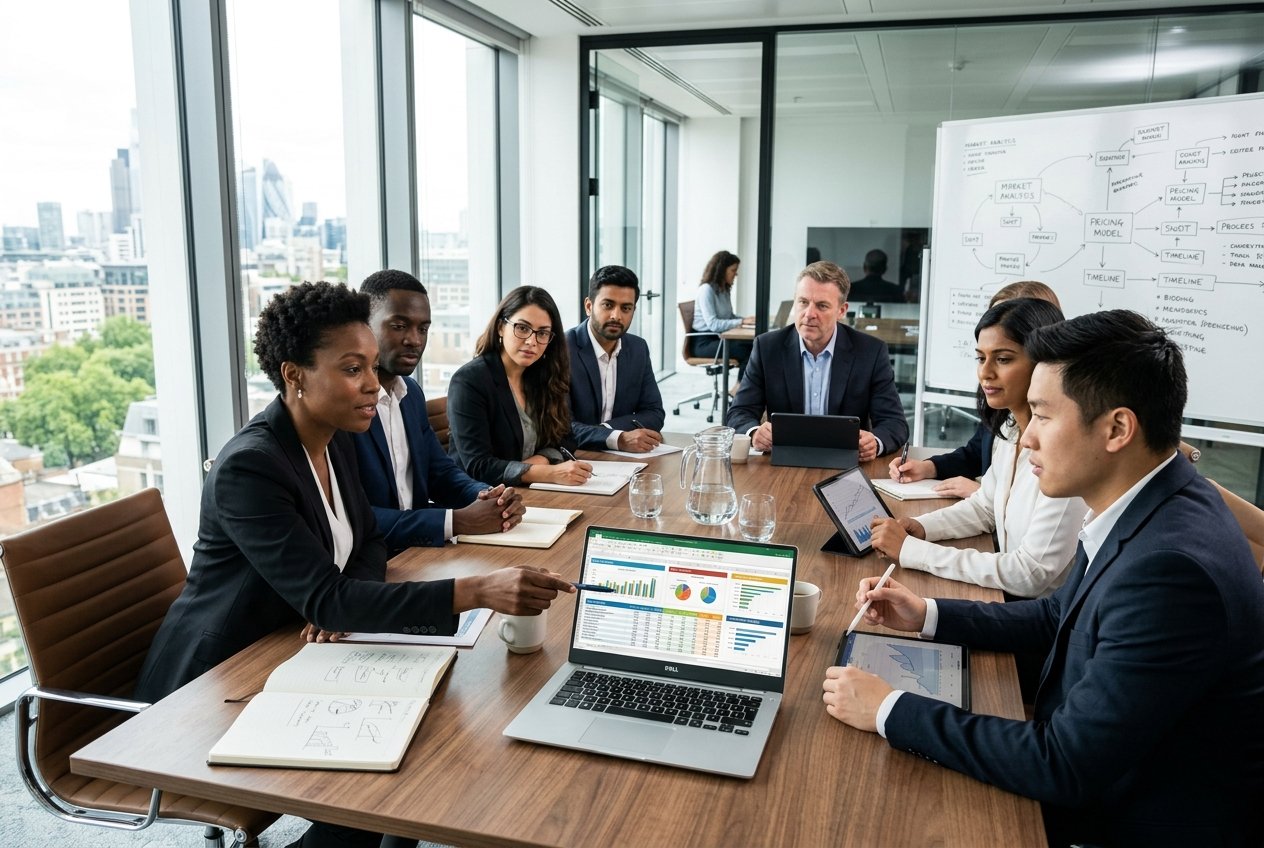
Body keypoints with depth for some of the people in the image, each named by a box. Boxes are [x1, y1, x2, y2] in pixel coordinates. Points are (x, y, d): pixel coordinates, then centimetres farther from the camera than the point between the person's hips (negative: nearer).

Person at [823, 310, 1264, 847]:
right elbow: (1060, 615, 11)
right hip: (1095, 780, 7)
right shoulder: (1143, 504, -5)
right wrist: (927, 616, 3)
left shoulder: (1171, 569, -33)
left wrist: (890, 711, -22)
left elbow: (1064, 767, -29)